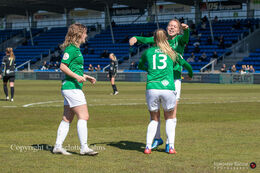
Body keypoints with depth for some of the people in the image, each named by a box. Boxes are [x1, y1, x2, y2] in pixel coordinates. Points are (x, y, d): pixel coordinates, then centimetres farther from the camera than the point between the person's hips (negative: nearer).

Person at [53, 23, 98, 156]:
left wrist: (86, 77, 22)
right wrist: (77, 77, -23)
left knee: (67, 119, 10)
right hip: (72, 87, -10)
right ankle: (84, 148, -11)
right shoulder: (71, 48, -11)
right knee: (84, 116, -11)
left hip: (72, 88, 10)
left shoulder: (76, 48, 19)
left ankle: (58, 146, 12)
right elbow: (63, 66, -16)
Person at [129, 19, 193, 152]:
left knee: (172, 111, -4)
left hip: (174, 79, -3)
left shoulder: (179, 39, 4)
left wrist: (186, 29, -41)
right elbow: (147, 40, 1)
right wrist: (136, 38, -20)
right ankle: (157, 138, 18)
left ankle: (169, 142, 4)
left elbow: (185, 37, -19)